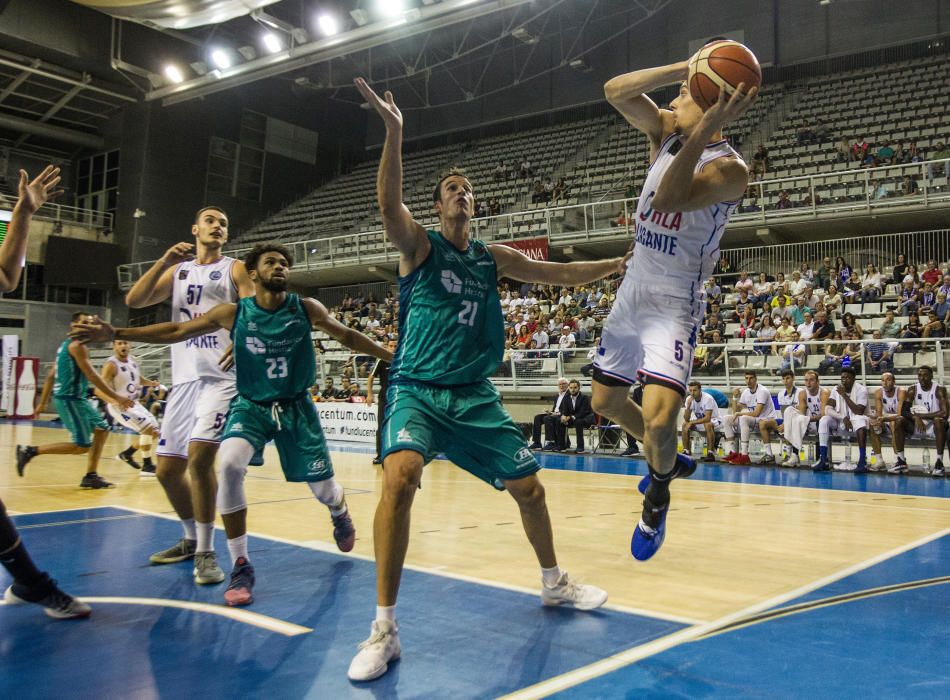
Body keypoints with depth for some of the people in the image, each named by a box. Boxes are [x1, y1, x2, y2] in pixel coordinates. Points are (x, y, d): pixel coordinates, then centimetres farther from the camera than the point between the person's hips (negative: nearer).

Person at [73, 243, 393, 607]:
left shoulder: (306, 309, -8)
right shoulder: (234, 313, -9)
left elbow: (348, 336, 5)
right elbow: (177, 330, -4)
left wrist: (392, 357, 7)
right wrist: (115, 333, -10)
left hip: (296, 407, 1)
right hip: (251, 406, 0)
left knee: (323, 487, 6)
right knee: (229, 466, -28)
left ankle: (340, 514, 48)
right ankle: (241, 566, -13)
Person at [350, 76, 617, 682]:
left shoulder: (494, 259, 12)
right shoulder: (420, 245, -2)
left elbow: (559, 274, 18)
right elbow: (389, 203, -23)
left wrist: (617, 264, 8)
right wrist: (394, 132, -36)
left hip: (476, 395, 5)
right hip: (418, 390, -5)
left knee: (528, 486, 8)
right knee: (400, 477, -29)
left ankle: (554, 583, 34)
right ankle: (385, 628, -19)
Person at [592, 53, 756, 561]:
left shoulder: (728, 167, -17)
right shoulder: (666, 132, 2)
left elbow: (666, 200, -33)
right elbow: (615, 91, -11)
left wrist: (704, 133, -38)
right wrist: (684, 67, -19)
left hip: (674, 303, -7)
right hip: (633, 290, 7)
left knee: (659, 417, -22)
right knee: (605, 400, 16)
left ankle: (657, 494, 12)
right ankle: (666, 460, 42)